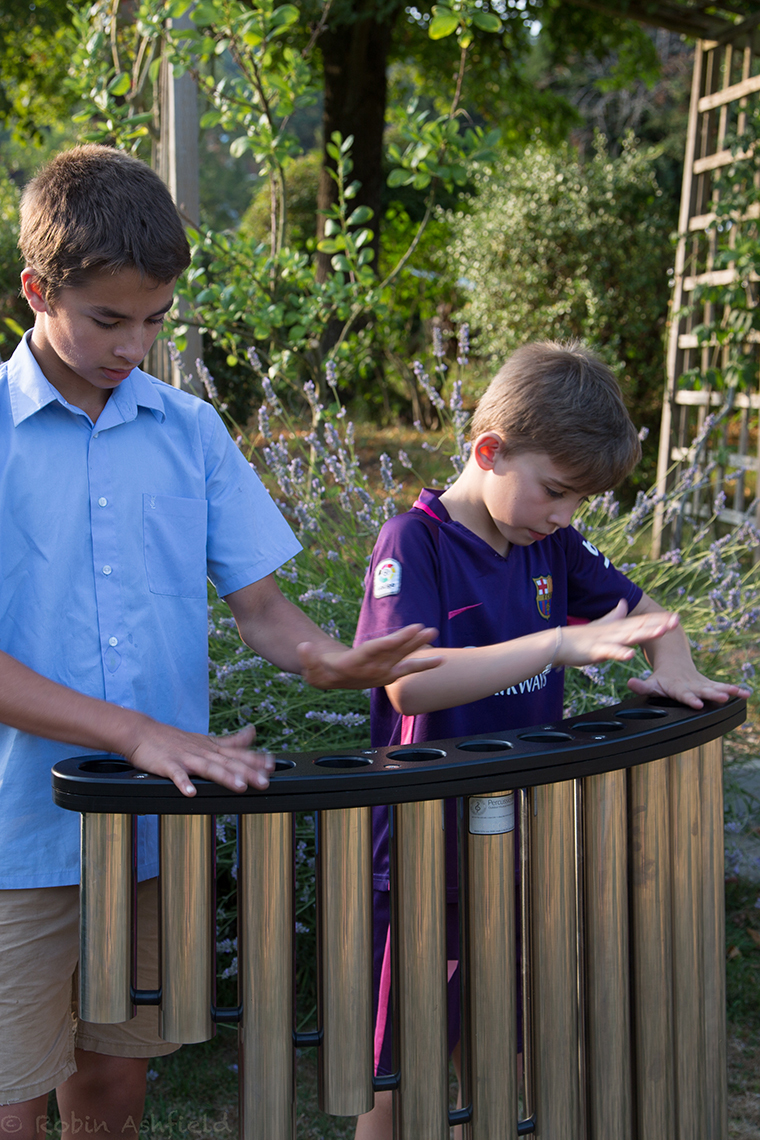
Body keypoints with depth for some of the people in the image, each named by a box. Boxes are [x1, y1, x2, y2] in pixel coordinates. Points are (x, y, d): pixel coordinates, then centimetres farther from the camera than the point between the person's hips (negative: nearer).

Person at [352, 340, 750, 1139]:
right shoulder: (413, 541, -16)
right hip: (426, 855, -6)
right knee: (399, 1075, 8)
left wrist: (672, 666, -8)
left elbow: (642, 609, 15)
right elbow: (409, 682, -29)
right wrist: (559, 644, -35)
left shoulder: (551, 545, 4)